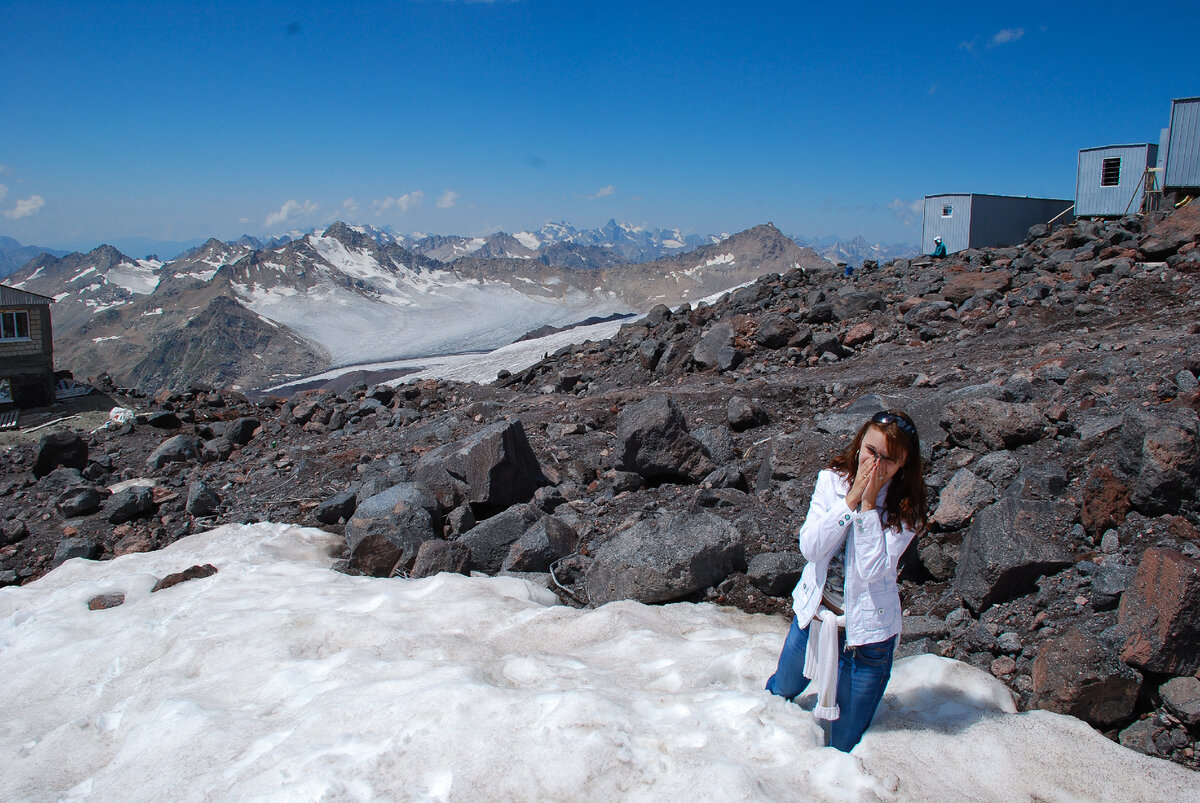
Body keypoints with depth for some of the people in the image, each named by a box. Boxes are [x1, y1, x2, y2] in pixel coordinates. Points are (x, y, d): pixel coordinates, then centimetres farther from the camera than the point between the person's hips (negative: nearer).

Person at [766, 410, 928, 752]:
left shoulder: (905, 508, -15)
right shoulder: (832, 480, -9)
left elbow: (873, 570, -26)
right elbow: (810, 548, -18)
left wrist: (868, 505, -28)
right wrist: (851, 499, -25)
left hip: (867, 628, -3)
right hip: (813, 611, 3)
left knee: (844, 746, 7)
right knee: (781, 690, 28)